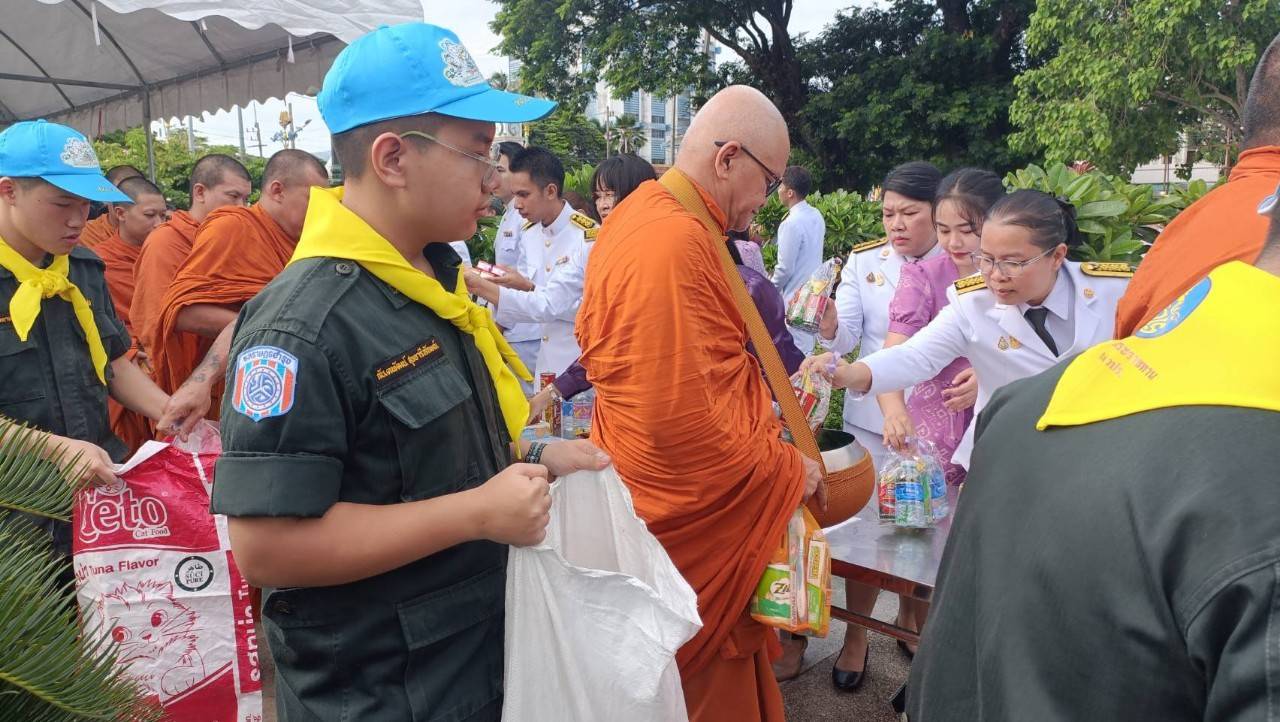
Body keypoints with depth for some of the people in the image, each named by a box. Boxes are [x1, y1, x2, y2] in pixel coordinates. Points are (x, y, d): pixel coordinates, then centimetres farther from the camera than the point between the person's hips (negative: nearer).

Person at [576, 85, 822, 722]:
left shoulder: (640, 216, 6)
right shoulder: (677, 244, -26)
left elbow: (597, 346, 16)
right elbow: (681, 424, -29)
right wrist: (787, 473, -13)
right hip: (698, 521, -10)